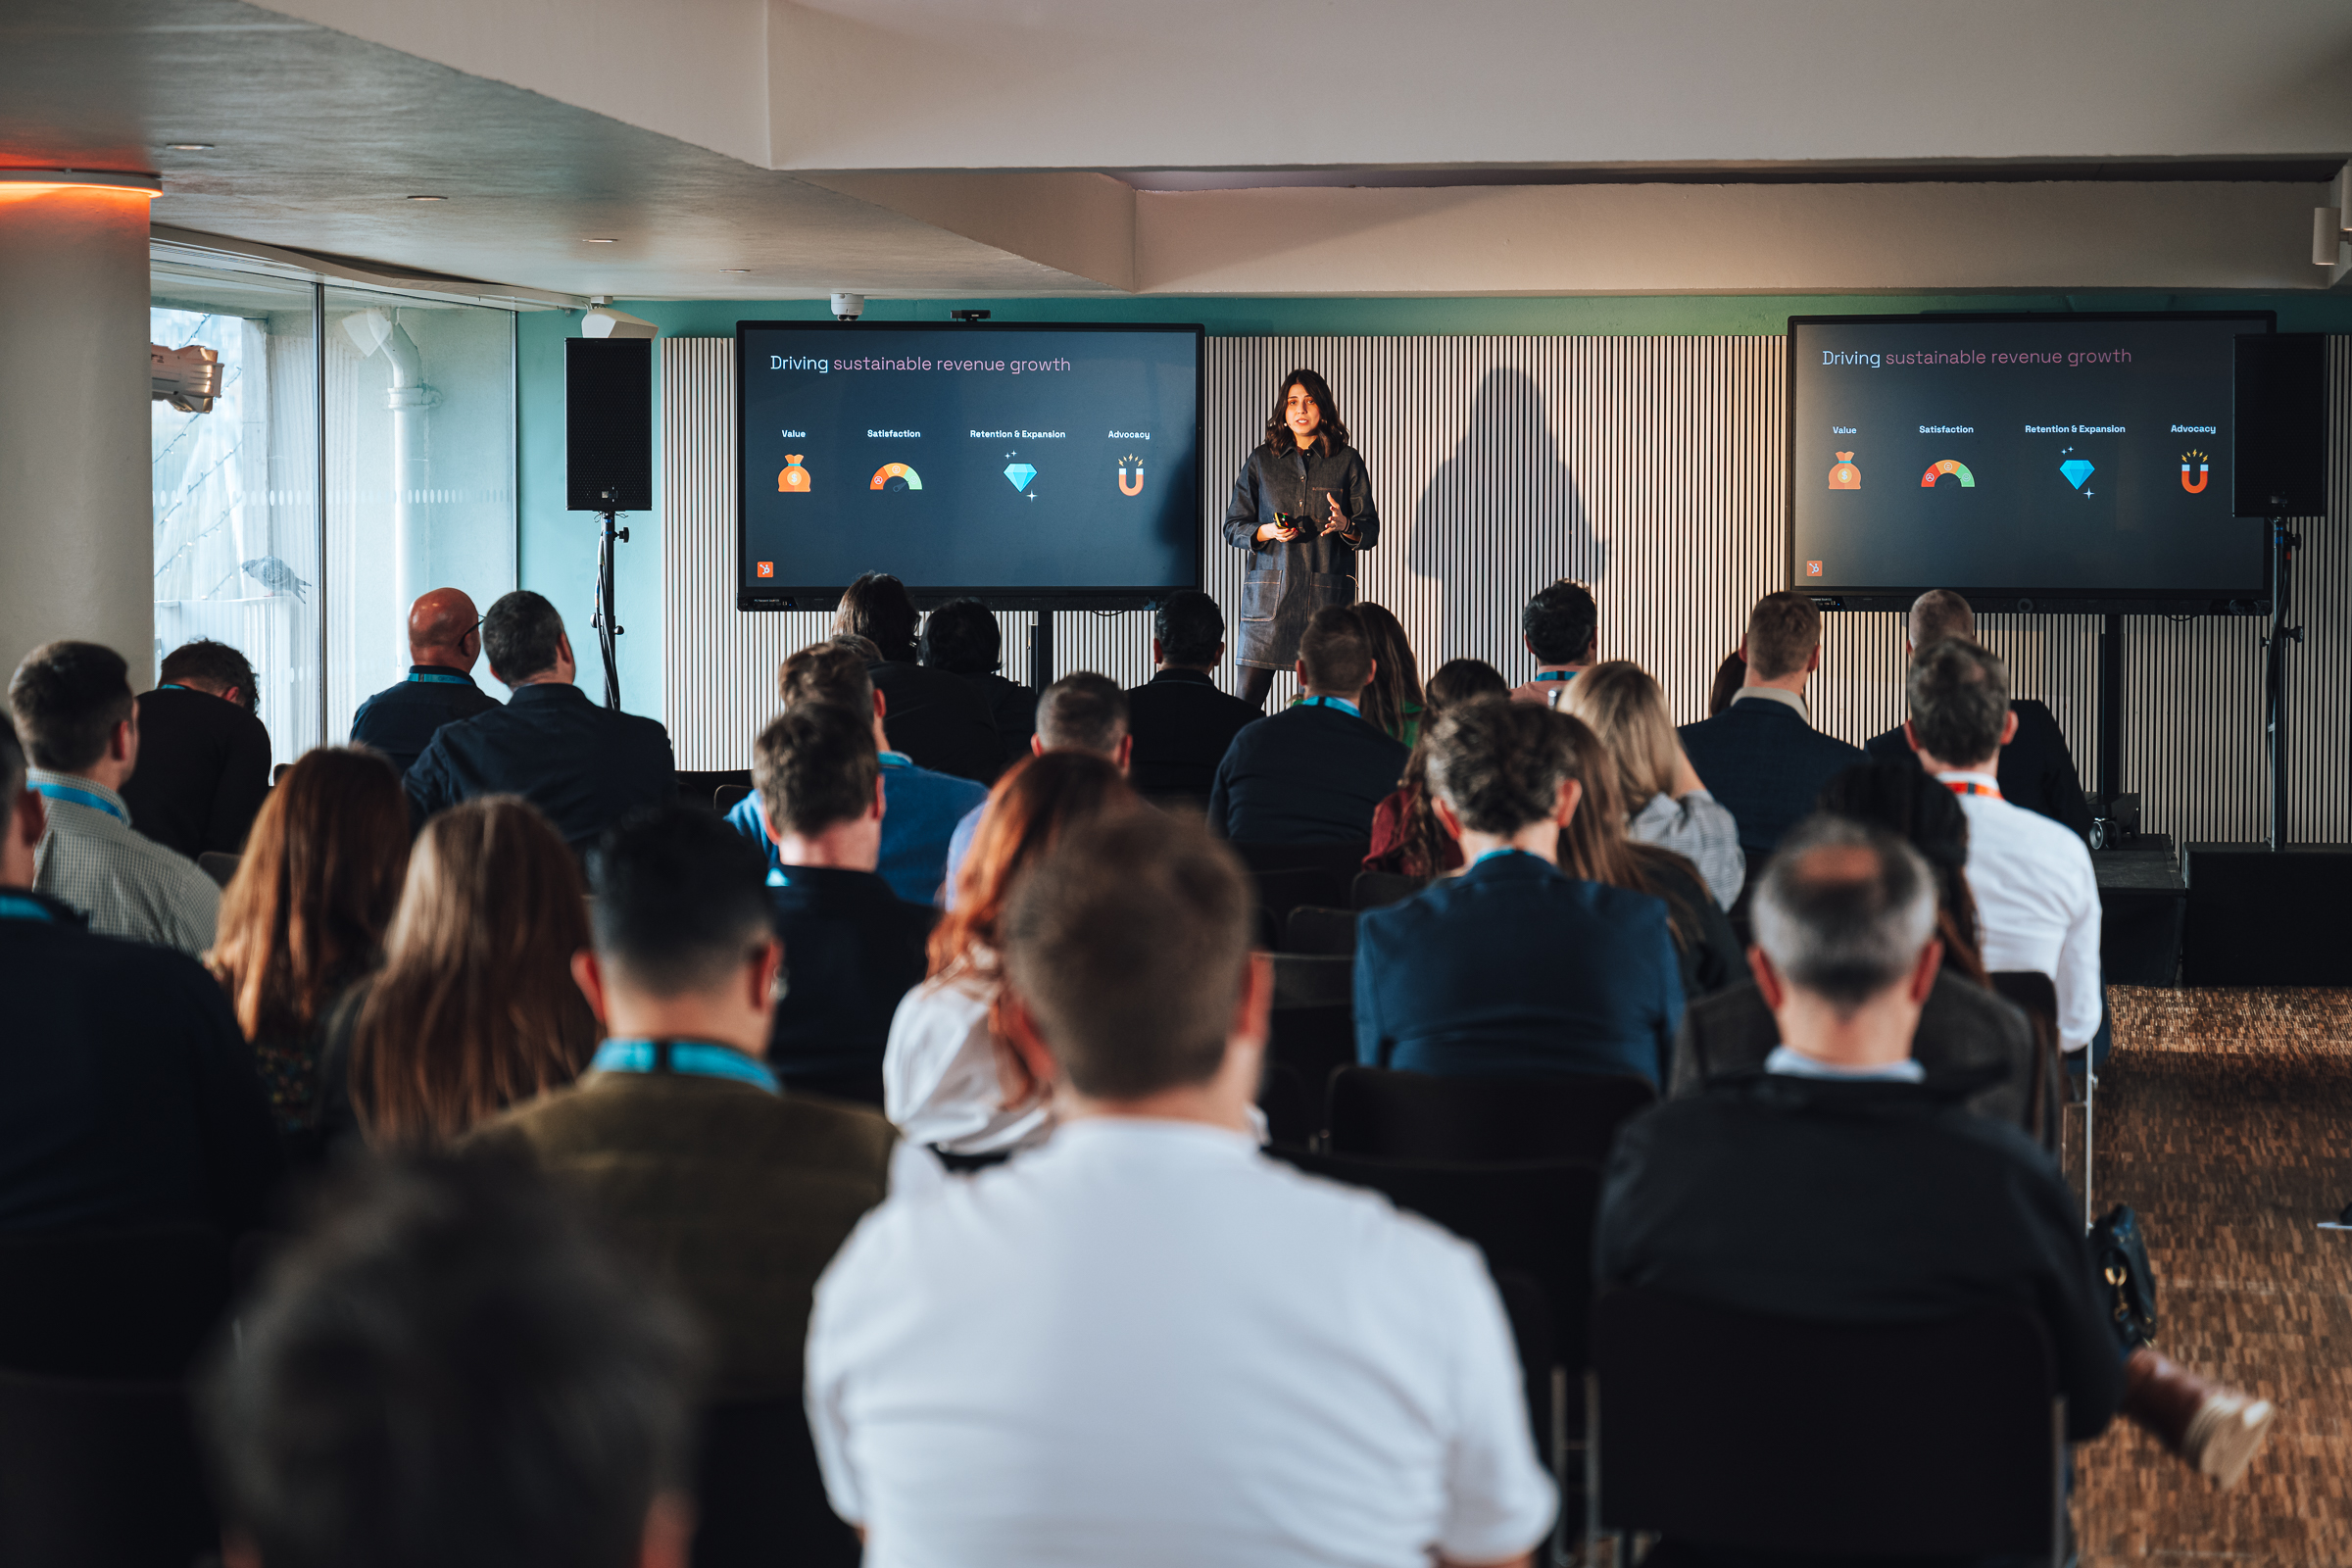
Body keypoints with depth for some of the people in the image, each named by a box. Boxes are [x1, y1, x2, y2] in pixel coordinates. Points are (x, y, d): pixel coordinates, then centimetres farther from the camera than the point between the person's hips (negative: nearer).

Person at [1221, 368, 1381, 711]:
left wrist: (1345, 526, -12)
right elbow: (1233, 527, 11)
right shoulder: (1261, 461, 11)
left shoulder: (1347, 461, 9)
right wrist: (1267, 532, -8)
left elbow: (1371, 532, 9)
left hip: (1328, 593, -1)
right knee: (1249, 696, -6)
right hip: (1270, 592, 1)